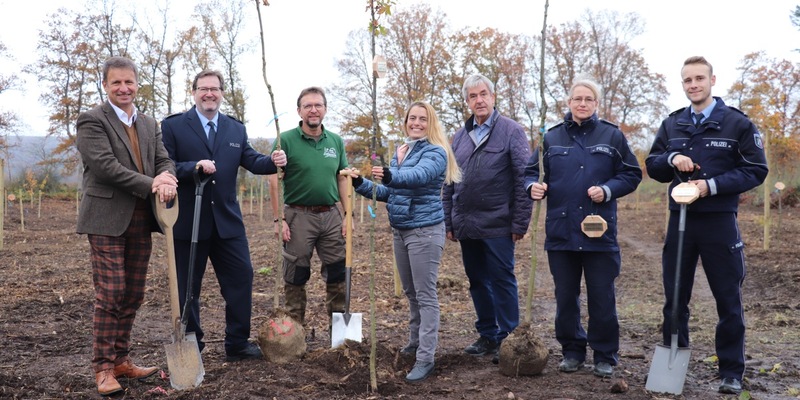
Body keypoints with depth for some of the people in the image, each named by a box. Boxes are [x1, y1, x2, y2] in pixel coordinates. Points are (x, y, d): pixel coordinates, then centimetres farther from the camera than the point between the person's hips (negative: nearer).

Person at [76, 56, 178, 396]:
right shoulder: (91, 121, -4)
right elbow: (104, 165, -16)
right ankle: (103, 368, 5)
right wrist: (151, 184, -20)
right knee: (110, 294, -6)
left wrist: (167, 177, -17)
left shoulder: (150, 125, 16)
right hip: (107, 218, -6)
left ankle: (121, 360, 21)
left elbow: (164, 160, 8)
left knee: (133, 295, 10)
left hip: (141, 220, 6)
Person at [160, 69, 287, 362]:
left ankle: (237, 344, 19)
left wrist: (273, 161, -18)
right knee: (188, 287, 7)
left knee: (241, 278, 5)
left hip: (227, 221, 4)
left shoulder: (236, 129, 11)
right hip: (188, 222, -3)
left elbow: (252, 162, 3)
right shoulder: (173, 126, -2)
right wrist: (195, 166, -24)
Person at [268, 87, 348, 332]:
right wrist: (279, 219, -12)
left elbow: (342, 180, 11)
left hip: (331, 215, 4)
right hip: (298, 216, -4)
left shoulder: (336, 141, 8)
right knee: (295, 277, 6)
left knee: (338, 275, 7)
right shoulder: (286, 140, -5)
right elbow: (274, 182, -7)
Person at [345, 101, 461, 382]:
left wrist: (391, 176, -50)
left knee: (425, 295, -6)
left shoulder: (435, 152, -11)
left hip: (425, 231, -8)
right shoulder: (400, 153, 12)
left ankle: (426, 358, -3)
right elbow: (391, 193, 17)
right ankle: (415, 343, 33)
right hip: (400, 231, 8)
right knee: (411, 293, 18)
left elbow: (419, 175, -32)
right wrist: (362, 185, 5)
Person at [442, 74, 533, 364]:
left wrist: (520, 222, -12)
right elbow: (448, 183, 15)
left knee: (502, 282, 0)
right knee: (477, 282, 13)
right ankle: (487, 336, 25)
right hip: (466, 227, 6)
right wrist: (448, 222, 11)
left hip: (497, 225, -6)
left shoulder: (511, 131, -4)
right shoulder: (460, 137, 12)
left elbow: (524, 179, -9)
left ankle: (508, 339, 11)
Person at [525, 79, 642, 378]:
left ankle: (605, 356, 19)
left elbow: (631, 174, 5)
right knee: (565, 296, 10)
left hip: (599, 231, -2)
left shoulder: (612, 136, 3)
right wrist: (534, 186, -11)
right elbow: (532, 171, 11)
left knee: (602, 297, 4)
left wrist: (607, 190, -12)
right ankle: (572, 351, 25)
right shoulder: (552, 137, 7)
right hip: (560, 230, 2)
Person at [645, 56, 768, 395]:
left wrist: (712, 185, -17)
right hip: (680, 220, 3)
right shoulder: (671, 124, 9)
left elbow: (757, 170, -5)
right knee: (674, 298, 10)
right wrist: (671, 158, -11)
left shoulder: (737, 123, -2)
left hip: (719, 222, -3)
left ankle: (732, 373, 15)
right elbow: (652, 166, 11)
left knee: (728, 300, 4)